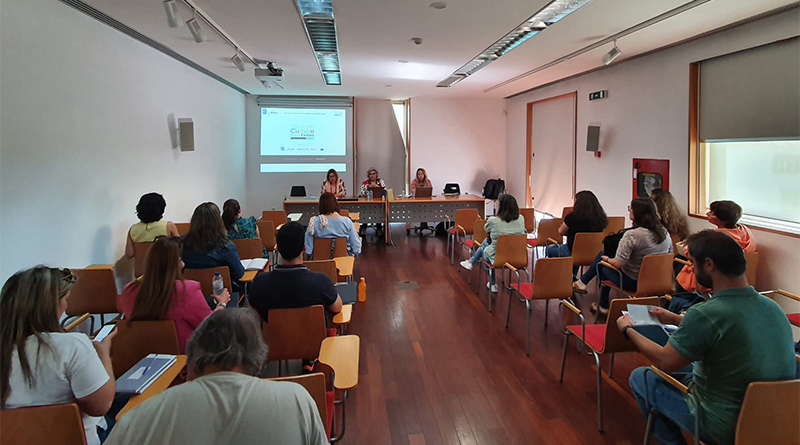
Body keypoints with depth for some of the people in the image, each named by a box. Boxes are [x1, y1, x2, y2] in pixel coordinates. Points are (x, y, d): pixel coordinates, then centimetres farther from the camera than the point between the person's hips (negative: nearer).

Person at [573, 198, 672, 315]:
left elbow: (618, 263, -27)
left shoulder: (632, 235, -27)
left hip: (633, 282, -7)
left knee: (602, 265, 20)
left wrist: (607, 259, -3)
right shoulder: (665, 233, -4)